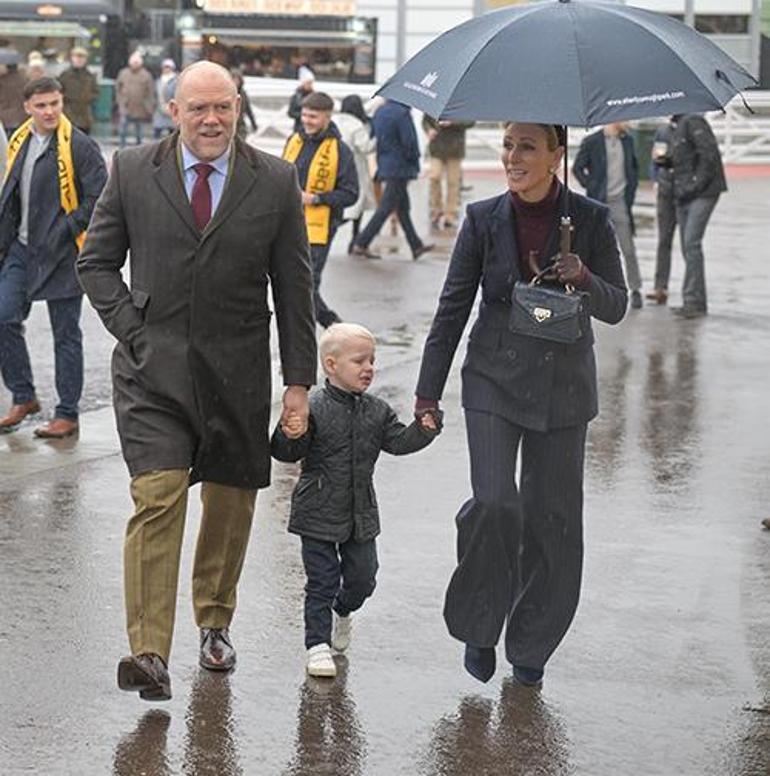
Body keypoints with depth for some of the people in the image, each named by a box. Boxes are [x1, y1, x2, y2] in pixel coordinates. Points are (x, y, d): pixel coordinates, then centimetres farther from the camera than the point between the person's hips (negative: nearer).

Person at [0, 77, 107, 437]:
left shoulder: (79, 146, -12)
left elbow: (99, 198, -14)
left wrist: (65, 231, -16)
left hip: (62, 255, -6)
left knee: (66, 335, 2)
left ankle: (67, 415, 11)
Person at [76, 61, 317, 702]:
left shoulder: (276, 182, 2)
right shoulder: (132, 172, 2)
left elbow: (294, 286, 4)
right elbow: (97, 261, 10)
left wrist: (299, 378, 2)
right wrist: (132, 330, -3)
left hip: (237, 371, 2)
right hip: (153, 368, -1)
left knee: (230, 504, 12)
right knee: (158, 498, -14)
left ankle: (215, 622, 34)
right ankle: (150, 653, -18)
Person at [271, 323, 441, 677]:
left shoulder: (377, 412, 4)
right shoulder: (313, 409, -13)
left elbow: (398, 442, 2)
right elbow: (288, 454, -14)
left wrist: (424, 428, -14)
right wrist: (290, 436, -36)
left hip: (361, 515, 5)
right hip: (319, 514, -5)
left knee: (362, 577, 13)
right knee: (322, 580, -1)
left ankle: (342, 611, 44)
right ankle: (317, 644, 8)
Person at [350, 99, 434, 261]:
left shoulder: (379, 111, 6)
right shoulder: (402, 113, -18)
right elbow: (409, 142, -18)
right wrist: (414, 163, -3)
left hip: (384, 166, 9)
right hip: (400, 168, -9)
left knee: (403, 207, 15)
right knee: (386, 208, -4)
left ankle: (416, 246, 23)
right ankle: (361, 245, -5)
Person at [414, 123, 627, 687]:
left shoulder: (590, 220, -2)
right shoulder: (484, 219, -1)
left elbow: (616, 307, 3)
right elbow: (453, 308, 4)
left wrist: (584, 279, -20)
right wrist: (429, 392, 4)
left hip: (562, 388, 0)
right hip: (495, 382, 0)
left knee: (553, 518, 4)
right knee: (494, 503, -16)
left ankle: (531, 647, 19)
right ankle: (479, 627, 5)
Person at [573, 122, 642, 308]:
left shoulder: (627, 141, 10)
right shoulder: (592, 142, -4)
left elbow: (634, 166, 22)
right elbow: (577, 168, 0)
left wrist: (632, 188, 11)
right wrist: (591, 187, -6)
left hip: (621, 203, 3)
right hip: (599, 203, -3)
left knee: (628, 249, 0)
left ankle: (635, 290, 7)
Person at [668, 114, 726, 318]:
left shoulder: (693, 122, -12)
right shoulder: (675, 126, 17)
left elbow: (710, 154, -19)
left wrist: (696, 184, -20)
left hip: (702, 193, -10)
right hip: (684, 196, 10)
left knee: (691, 243, -15)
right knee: (687, 246, 9)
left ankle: (694, 301, -15)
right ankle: (696, 302, 15)